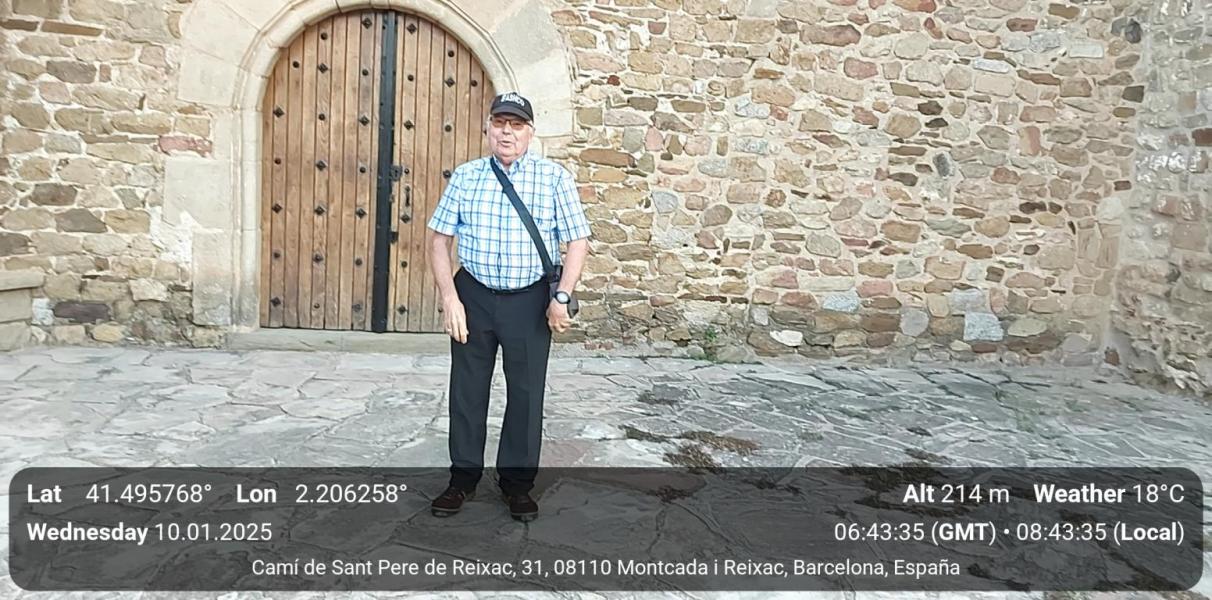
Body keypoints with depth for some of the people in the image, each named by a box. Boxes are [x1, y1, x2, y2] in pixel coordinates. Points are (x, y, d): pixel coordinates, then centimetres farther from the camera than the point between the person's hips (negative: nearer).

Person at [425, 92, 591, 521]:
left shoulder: (555, 178, -3)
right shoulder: (465, 176, 3)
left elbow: (577, 241, -3)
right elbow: (439, 237, 3)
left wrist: (562, 297, -11)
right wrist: (449, 297, -5)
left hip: (530, 300, -1)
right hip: (474, 296, 2)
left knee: (526, 392, 6)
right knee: (467, 390, 10)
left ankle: (517, 483, 23)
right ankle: (463, 478, 26)